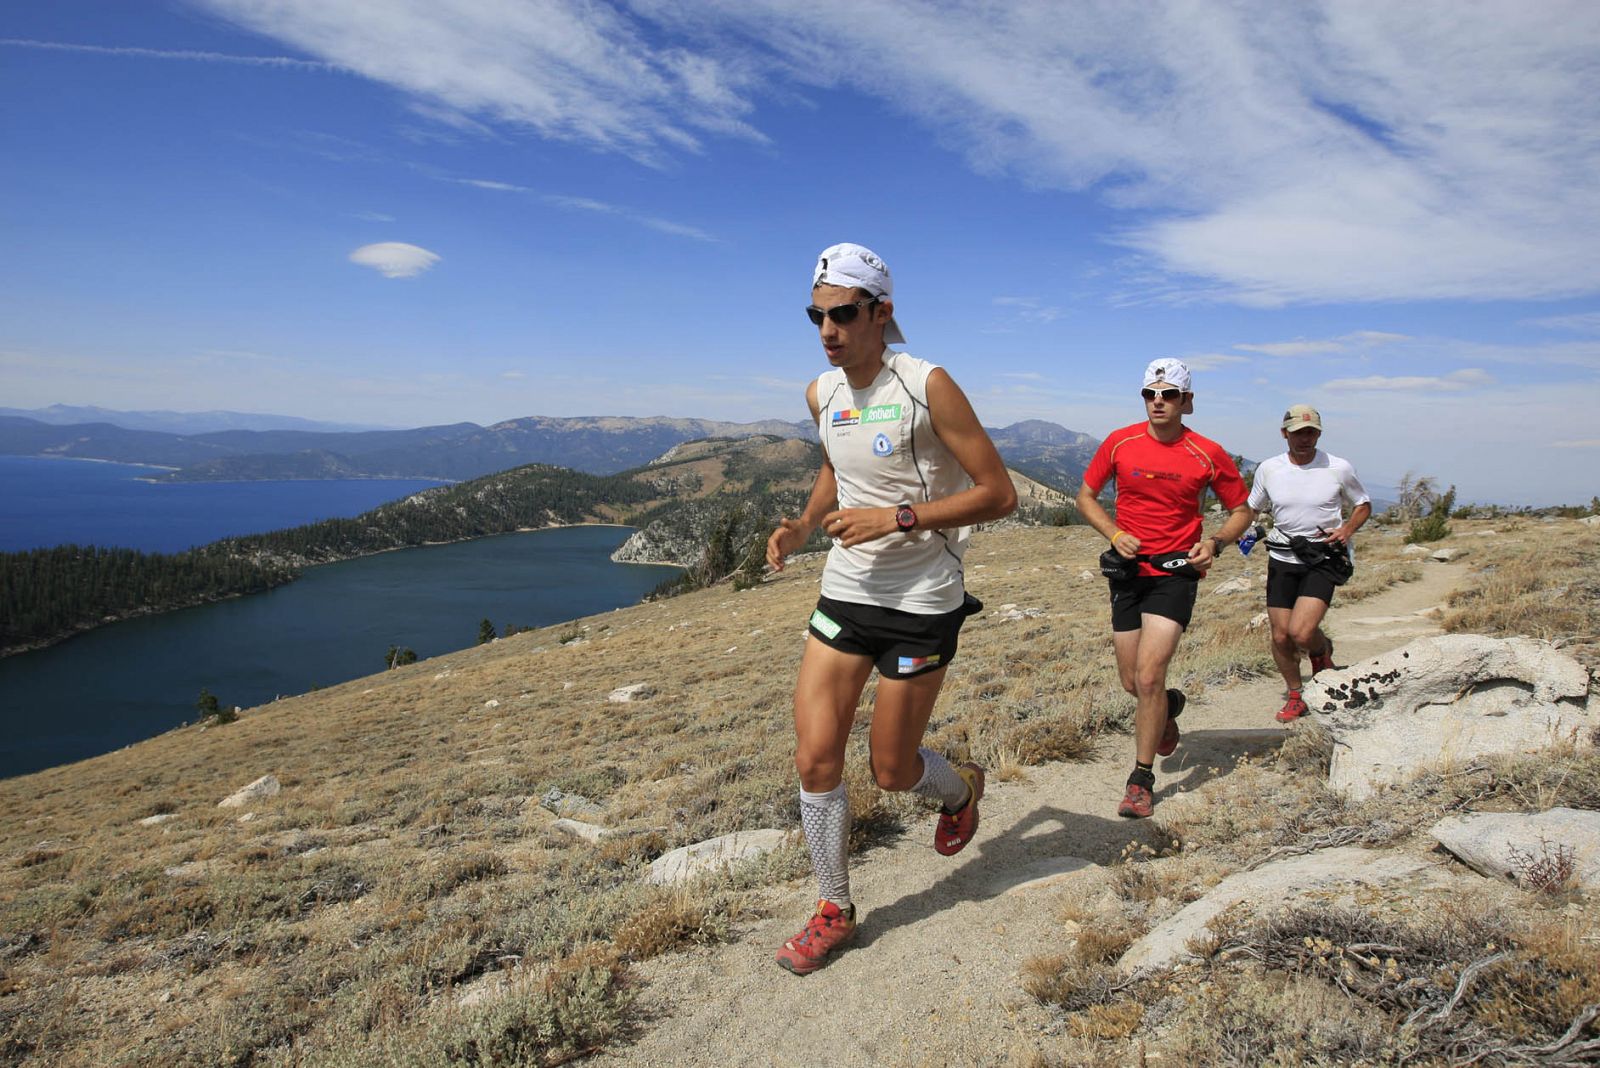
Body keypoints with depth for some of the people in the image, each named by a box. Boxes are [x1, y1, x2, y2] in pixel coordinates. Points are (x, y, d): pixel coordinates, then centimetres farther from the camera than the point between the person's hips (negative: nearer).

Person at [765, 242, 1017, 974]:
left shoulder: (927, 386, -15)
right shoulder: (821, 393, 4)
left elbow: (999, 494, -13)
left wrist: (898, 518, -22)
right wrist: (800, 526, 5)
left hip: (919, 604, -5)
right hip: (844, 594, 5)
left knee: (891, 770, 7)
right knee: (815, 760, 1)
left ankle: (961, 788, 44)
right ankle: (834, 911, 22)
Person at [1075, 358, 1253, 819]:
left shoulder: (1208, 454, -5)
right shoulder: (1120, 443, -2)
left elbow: (1241, 509, 8)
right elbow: (1086, 495, 9)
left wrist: (1215, 542, -12)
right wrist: (1114, 533, -8)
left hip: (1176, 573, -3)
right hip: (1128, 571, 3)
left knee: (1148, 677, -14)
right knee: (1132, 683, 9)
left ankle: (1142, 780, 2)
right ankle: (1170, 706, 46)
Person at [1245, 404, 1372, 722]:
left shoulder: (1339, 468, -4)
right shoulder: (1268, 469, 1)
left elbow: (1363, 505, 11)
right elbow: (1252, 509, 15)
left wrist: (1347, 530, -9)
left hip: (1323, 559, -3)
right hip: (1282, 559, 3)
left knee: (1301, 632, -19)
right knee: (1280, 637, 3)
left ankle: (1322, 650, 18)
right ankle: (1295, 696, 26)